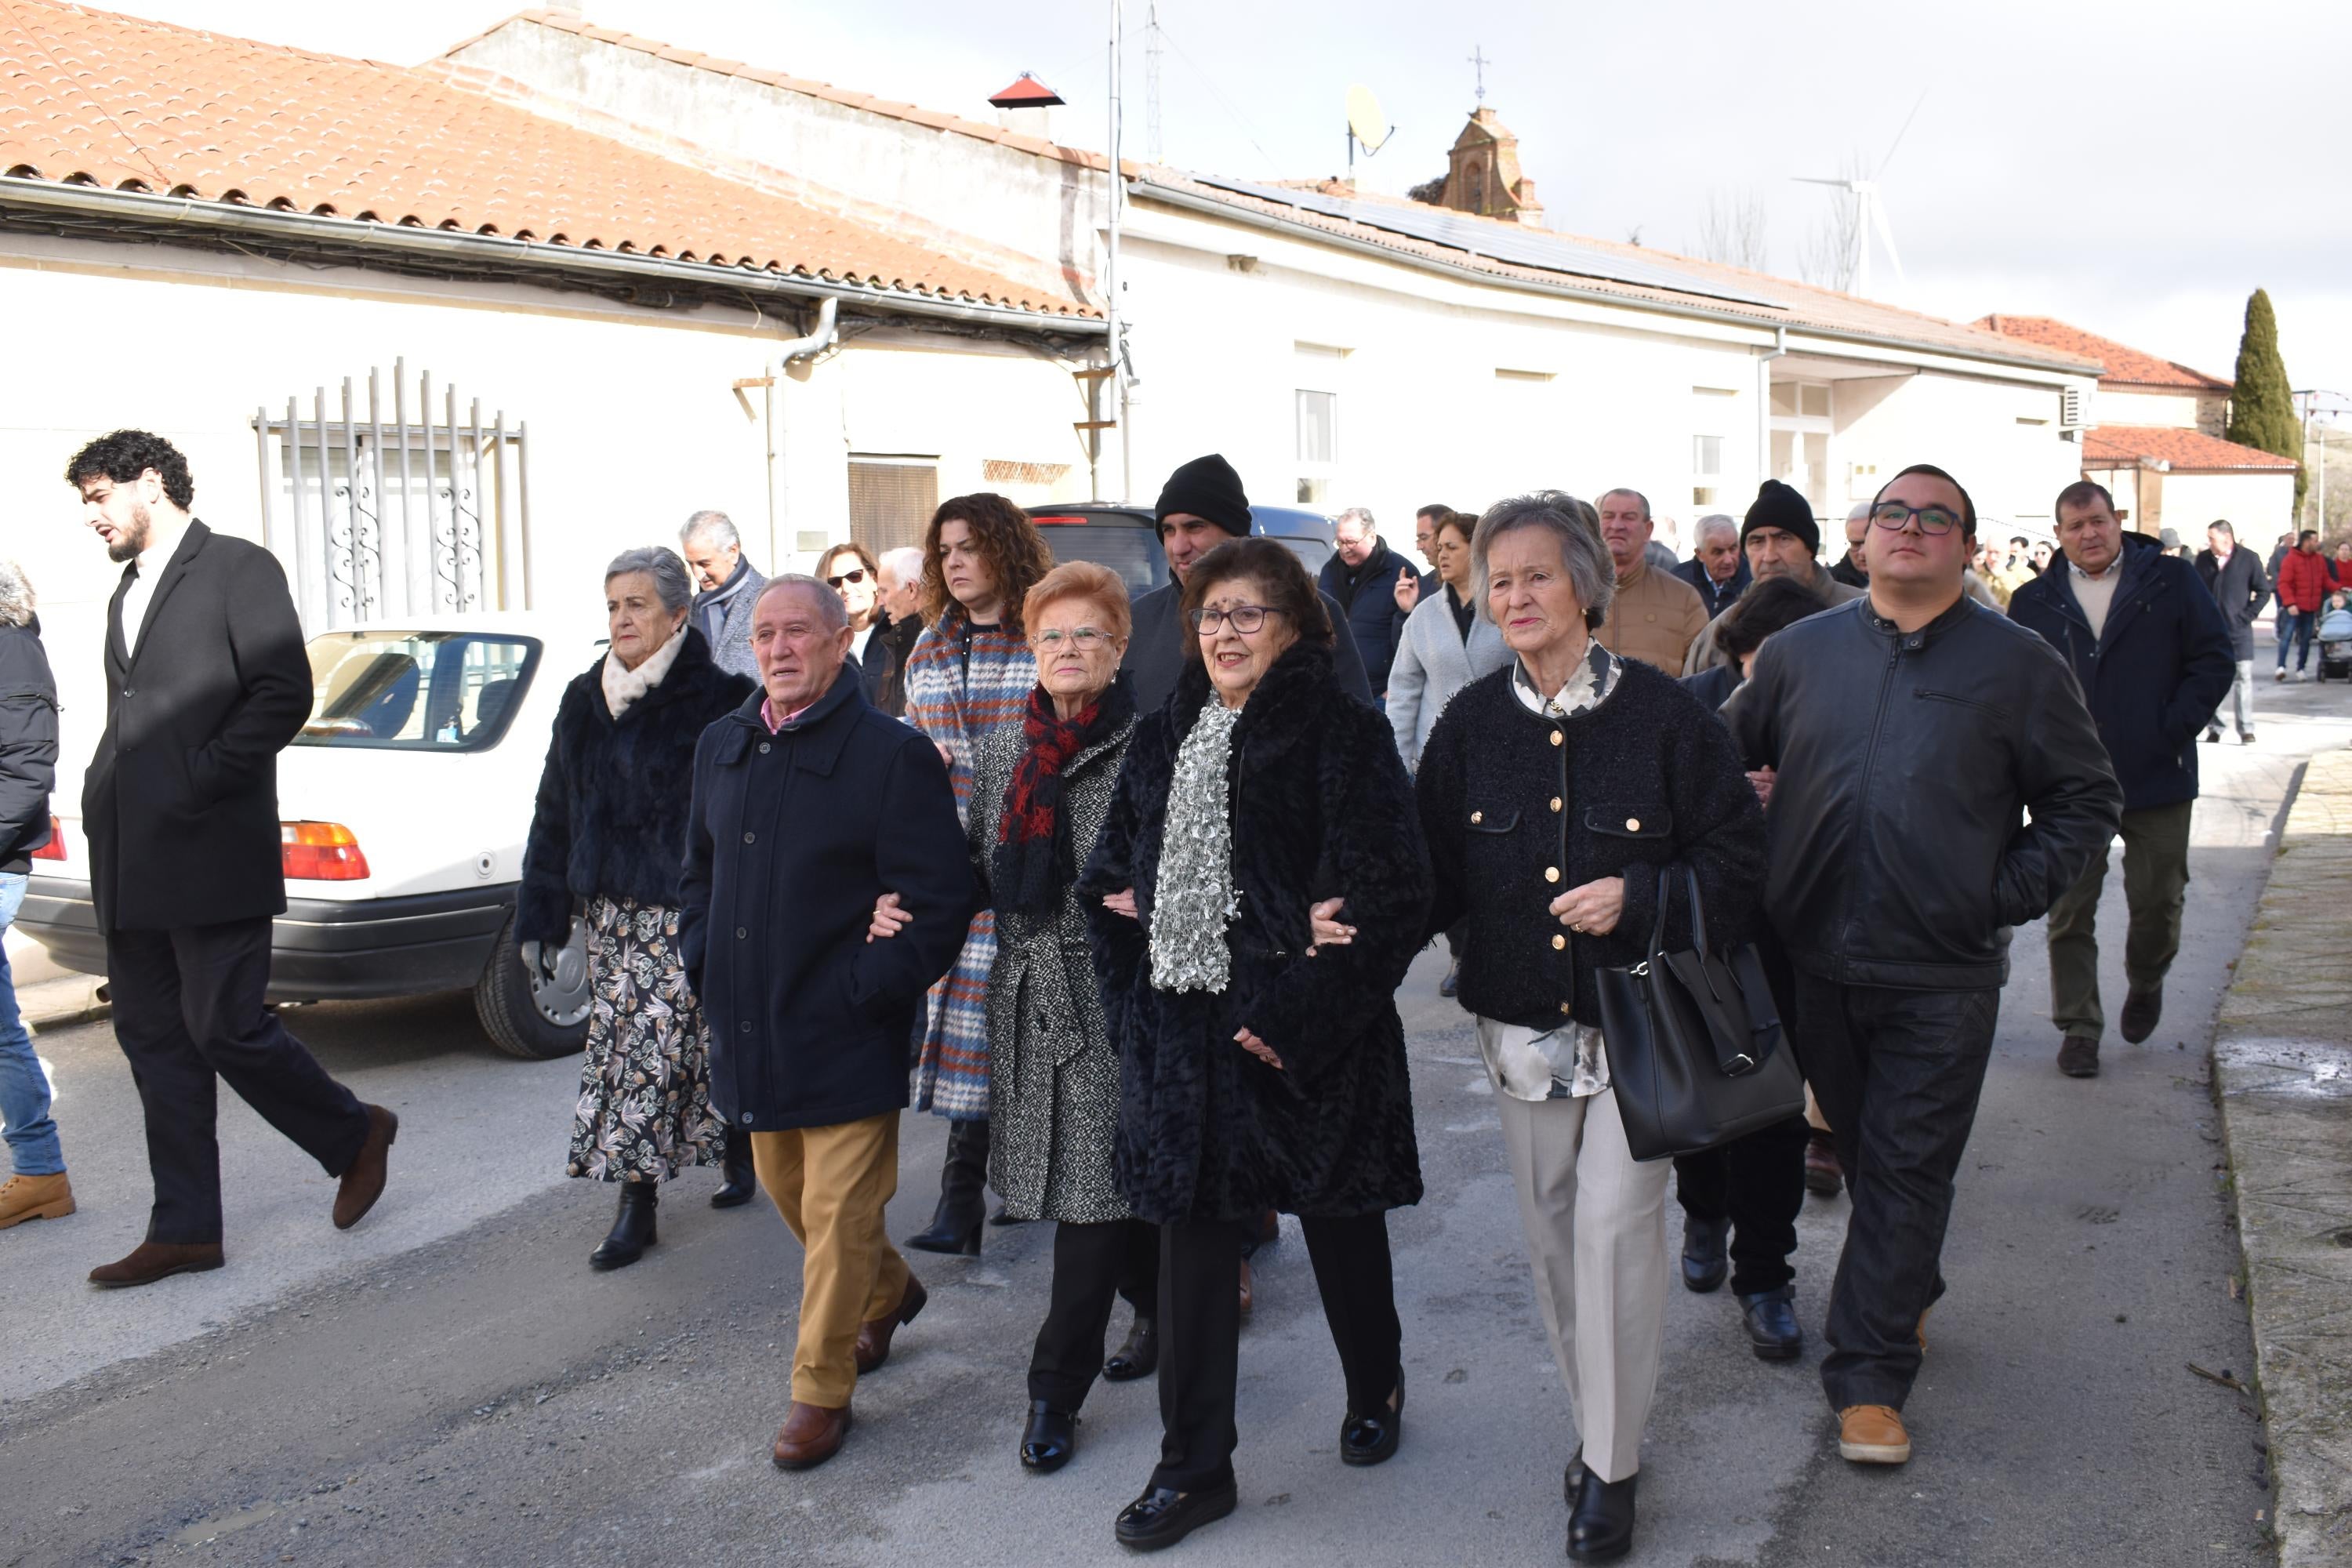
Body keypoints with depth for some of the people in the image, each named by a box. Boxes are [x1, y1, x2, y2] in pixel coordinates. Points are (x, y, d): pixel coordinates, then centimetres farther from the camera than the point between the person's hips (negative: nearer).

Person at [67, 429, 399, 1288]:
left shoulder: (238, 569, -4)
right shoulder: (127, 594, 21)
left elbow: (284, 693, -13)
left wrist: (199, 782, -16)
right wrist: (103, 796, 8)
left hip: (212, 854, -8)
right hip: (130, 863, 8)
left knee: (226, 1028, -7)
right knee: (155, 1040, 8)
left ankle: (355, 1134, 16)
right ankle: (185, 1230, 15)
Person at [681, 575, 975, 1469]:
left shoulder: (893, 756, -13)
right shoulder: (722, 748, 8)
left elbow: (939, 906, -14)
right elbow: (700, 868, 21)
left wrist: (858, 993, -15)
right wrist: (704, 966, 8)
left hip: (848, 1039, -7)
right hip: (749, 1029, 7)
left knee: (837, 1216, 1)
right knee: (787, 1191, 20)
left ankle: (821, 1389, 16)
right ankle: (888, 1295, 45)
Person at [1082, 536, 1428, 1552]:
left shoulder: (1342, 733, -7)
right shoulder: (1165, 737, 12)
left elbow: (1386, 892, -14)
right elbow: (1115, 867, 19)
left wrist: (1302, 1013, -19)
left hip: (1306, 1029, -4)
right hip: (1185, 1021, 5)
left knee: (1339, 1220, 12)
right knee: (1191, 1231, 7)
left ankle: (1375, 1389, 41)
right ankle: (1193, 1468, 19)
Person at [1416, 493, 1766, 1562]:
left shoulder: (1661, 713, -8)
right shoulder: (1471, 724, 2)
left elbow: (1738, 856, -5)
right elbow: (1435, 872, 5)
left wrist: (1638, 898, -19)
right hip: (1522, 1023, 4)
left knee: (1614, 1226, -8)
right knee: (1551, 1230, 11)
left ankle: (1610, 1467, 8)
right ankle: (1598, 1426, 29)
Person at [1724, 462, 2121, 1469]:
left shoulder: (2018, 664, -1)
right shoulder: (1801, 651, 5)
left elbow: (2085, 800, 4)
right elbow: (1726, 754, 16)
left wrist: (2010, 893, -7)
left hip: (1943, 977, -3)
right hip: (1817, 961, 3)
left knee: (1906, 1171, 0)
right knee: (1861, 1148, 17)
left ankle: (1870, 1376, 8)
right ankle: (1909, 1291, 40)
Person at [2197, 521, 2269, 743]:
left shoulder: (2248, 559, -2)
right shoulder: (2203, 559, 5)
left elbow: (2264, 591, 1)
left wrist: (2247, 615, -6)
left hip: (2239, 631, -3)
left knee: (2243, 678, -3)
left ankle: (2246, 730, 1)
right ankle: (2214, 729, 12)